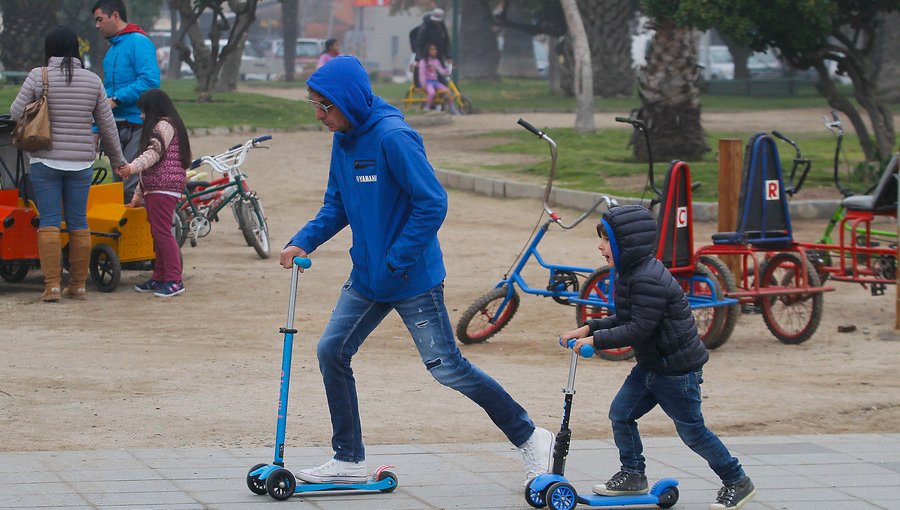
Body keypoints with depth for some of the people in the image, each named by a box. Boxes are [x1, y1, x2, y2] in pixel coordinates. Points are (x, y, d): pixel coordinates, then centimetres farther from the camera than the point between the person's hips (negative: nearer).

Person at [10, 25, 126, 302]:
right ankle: (78, 285, 11)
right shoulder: (93, 81, 2)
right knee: (78, 222, 8)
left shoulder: (38, 76, -6)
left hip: (46, 160, -2)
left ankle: (52, 285, -5)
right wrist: (117, 159, 19)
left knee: (49, 222, 0)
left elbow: (16, 112, -2)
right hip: (81, 163, 2)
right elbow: (107, 125, 7)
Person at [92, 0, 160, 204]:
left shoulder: (138, 42, -9)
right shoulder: (113, 48, 20)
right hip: (118, 128, 9)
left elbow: (150, 81, -22)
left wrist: (116, 99, -20)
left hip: (137, 126, -9)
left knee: (132, 188, -14)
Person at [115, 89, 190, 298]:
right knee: (158, 233, 12)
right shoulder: (159, 127, 27)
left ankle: (174, 280, -15)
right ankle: (159, 277, 16)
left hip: (164, 187, -11)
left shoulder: (163, 125, -6)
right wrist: (138, 195, 31)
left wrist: (133, 167, -36)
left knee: (162, 231, -13)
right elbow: (150, 168, 31)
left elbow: (154, 152, -22)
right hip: (154, 188, 11)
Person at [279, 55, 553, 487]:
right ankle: (349, 461, 14)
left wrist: (395, 263, -21)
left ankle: (530, 438, 12)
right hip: (366, 277, 8)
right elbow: (337, 207, 14)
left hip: (413, 278, -8)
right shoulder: (343, 141, 4)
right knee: (332, 351, 3)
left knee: (446, 367, -2)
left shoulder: (393, 138, -22)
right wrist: (303, 242, -2)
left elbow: (432, 204, -23)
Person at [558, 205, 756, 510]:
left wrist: (596, 340, -25)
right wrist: (588, 329, 7)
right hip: (651, 365, 10)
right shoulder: (631, 274, 7)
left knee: (691, 430, 1)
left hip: (678, 369, -10)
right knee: (621, 413, 7)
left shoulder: (647, 279, -26)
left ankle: (737, 482, 15)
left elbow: (639, 329, -29)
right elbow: (624, 320, 16)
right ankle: (633, 475, 19)